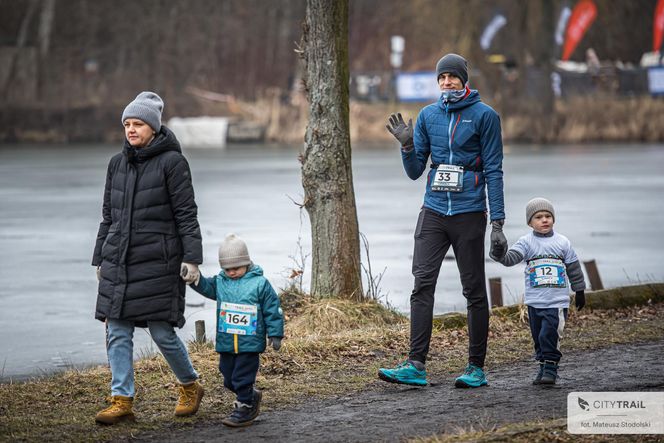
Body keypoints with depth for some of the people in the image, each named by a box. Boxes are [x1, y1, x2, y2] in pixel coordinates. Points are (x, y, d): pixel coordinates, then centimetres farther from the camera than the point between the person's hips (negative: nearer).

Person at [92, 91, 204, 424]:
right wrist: (100, 258, 17)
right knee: (117, 331, 1)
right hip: (118, 261, 6)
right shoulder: (117, 164, 11)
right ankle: (122, 400, 5)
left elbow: (186, 213, -8)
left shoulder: (172, 162, -6)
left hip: (158, 262, -6)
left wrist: (191, 258, -14)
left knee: (162, 332, -2)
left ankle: (190, 387, 21)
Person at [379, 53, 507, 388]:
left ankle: (476, 368, 10)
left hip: (469, 213, -4)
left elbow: (494, 171, -4)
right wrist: (407, 146, -7)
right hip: (434, 211, 4)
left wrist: (498, 222, -9)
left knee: (474, 291, 3)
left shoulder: (484, 116, -2)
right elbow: (415, 172, 13)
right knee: (422, 284, -7)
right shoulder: (428, 115, 10)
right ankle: (416, 366, -9)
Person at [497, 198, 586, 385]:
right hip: (534, 301, 2)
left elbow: (574, 269, 12)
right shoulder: (526, 242, 1)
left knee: (550, 335, -12)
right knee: (538, 338, 10)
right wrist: (501, 255, -36)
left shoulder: (562, 242, 4)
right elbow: (511, 257, -15)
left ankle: (551, 368, -2)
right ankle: (544, 367, 22)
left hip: (557, 301, -2)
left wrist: (579, 292, 15)